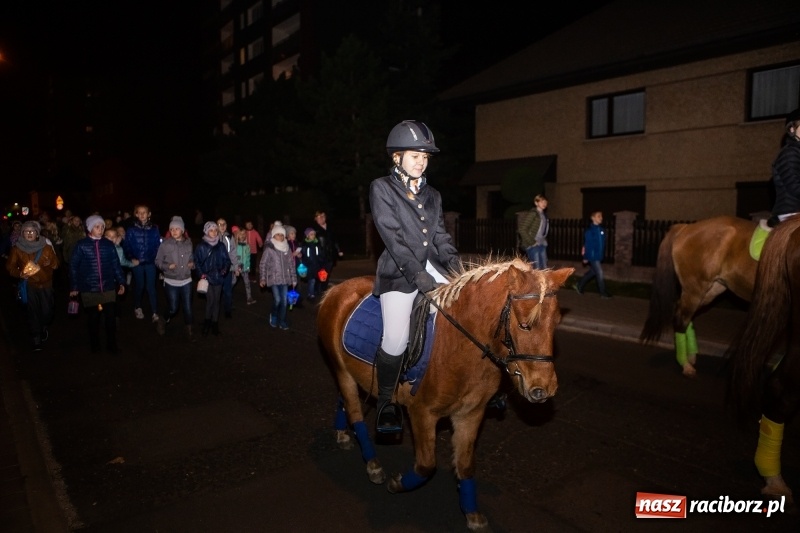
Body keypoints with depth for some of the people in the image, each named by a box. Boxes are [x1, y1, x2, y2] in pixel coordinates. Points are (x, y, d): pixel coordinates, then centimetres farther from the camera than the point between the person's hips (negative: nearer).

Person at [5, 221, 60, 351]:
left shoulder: (47, 247, 3)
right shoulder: (16, 249, 1)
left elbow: (56, 263, 9)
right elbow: (10, 266, 4)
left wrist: (50, 263, -13)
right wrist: (20, 273, -15)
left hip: (45, 284, 1)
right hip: (28, 285, -1)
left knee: (47, 311, -1)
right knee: (32, 312, -1)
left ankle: (44, 328, 32)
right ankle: (36, 341, 9)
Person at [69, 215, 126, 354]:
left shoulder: (109, 244, 2)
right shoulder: (81, 245, -3)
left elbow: (116, 264, 7)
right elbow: (73, 266, 0)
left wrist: (121, 282, 4)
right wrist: (74, 287, -1)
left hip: (108, 288, 1)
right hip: (89, 289, -1)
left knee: (111, 317, 3)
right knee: (93, 318, 11)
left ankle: (112, 344, 19)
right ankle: (95, 345, 27)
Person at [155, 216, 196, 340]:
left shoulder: (188, 243, 1)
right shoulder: (165, 244, -8)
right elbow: (158, 261, -3)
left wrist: (192, 264, -6)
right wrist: (167, 266, -20)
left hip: (186, 281, 3)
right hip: (171, 282, -3)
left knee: (188, 308, 6)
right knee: (173, 309, 2)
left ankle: (189, 331, 22)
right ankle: (162, 322, 33)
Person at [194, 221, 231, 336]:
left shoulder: (221, 245, 4)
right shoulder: (201, 246, -4)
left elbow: (227, 259, 8)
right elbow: (197, 262, -1)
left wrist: (225, 268, -11)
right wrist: (201, 273, -12)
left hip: (218, 277, 3)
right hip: (207, 278, -3)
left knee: (217, 301, 8)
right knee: (210, 300, -10)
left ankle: (214, 323, 20)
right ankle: (207, 322, 9)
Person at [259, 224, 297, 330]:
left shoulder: (287, 248, 6)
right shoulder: (269, 249, -5)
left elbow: (291, 264, 11)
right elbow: (263, 264, -3)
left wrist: (294, 279, 10)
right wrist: (263, 278, -8)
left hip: (285, 279, 4)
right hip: (274, 279, -4)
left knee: (284, 301, 3)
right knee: (277, 300, -11)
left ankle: (282, 321, 17)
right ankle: (274, 316, 17)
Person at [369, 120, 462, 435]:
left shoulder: (432, 195, 17)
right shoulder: (382, 188, -1)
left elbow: (441, 237, 12)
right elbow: (392, 237, -11)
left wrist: (457, 267, -6)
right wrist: (417, 274, -19)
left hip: (432, 267, 6)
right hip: (400, 271, -5)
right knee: (396, 340, -18)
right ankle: (385, 402, 5)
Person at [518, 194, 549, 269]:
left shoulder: (544, 215, 12)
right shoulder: (532, 214, -12)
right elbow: (522, 230, -16)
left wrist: (544, 240, 9)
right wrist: (532, 242, -15)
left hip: (542, 244, 8)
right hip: (532, 245, -8)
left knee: (544, 268, 8)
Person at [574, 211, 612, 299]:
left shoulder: (602, 229, 7)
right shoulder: (589, 230, -14)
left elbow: (602, 243, 13)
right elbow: (587, 244, -13)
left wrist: (603, 254, 15)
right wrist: (585, 257, -12)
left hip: (599, 256, 7)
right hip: (593, 256, -7)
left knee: (592, 272, 17)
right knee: (599, 273, -2)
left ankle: (579, 285, 32)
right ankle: (603, 292, 8)